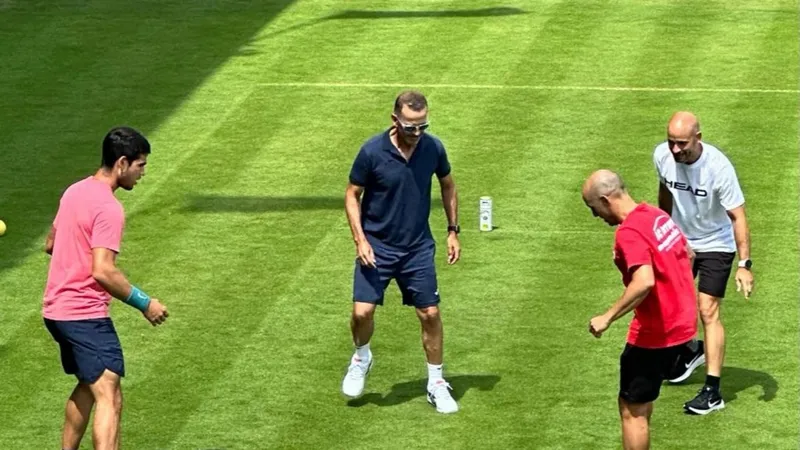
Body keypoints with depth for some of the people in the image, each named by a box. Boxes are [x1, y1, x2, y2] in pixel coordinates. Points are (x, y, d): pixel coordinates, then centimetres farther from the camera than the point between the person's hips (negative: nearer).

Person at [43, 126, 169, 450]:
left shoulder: (74, 192, 11)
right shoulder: (108, 208, -17)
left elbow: (50, 245, 24)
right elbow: (102, 272, -24)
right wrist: (143, 303, -15)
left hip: (55, 309, 10)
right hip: (86, 314, -10)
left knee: (87, 387, 25)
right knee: (109, 399, -16)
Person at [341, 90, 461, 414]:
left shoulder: (433, 148, -7)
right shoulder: (372, 152, -15)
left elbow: (447, 185, 12)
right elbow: (352, 194, -4)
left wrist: (453, 231, 9)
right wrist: (360, 238, -14)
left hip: (418, 247, 2)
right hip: (377, 245, -2)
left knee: (430, 314, 1)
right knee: (363, 311, -10)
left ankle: (436, 383, 17)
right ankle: (361, 358, 22)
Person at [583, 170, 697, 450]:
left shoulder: (629, 233, -22)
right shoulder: (658, 216, 6)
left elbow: (644, 282, -34)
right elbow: (688, 255, 19)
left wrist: (607, 317, -26)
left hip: (653, 335, -9)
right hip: (682, 324, 9)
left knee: (632, 410, 2)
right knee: (640, 404, 21)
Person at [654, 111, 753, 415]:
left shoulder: (718, 167, -30)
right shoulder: (662, 156, -15)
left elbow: (737, 216, -26)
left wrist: (744, 264, -31)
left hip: (716, 245, -5)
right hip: (679, 241, 6)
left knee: (708, 311, -13)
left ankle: (713, 392, -10)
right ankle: (691, 350, 41)